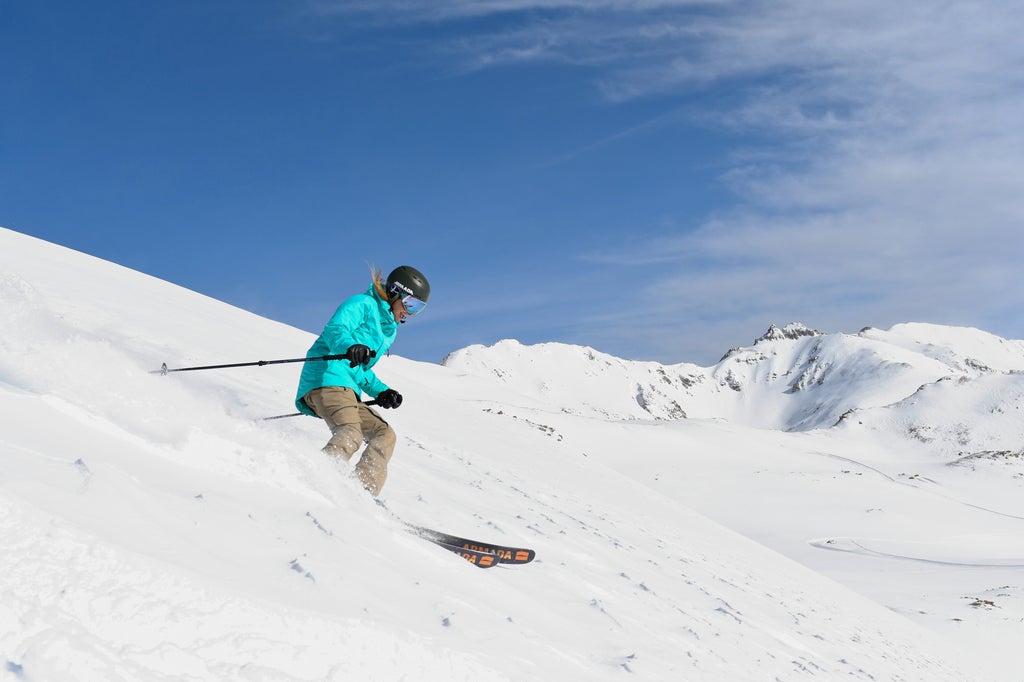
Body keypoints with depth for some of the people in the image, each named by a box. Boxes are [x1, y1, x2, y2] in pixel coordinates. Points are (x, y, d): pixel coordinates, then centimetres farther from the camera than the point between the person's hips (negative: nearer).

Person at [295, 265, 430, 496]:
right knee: (351, 434, -29)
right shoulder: (363, 304, 4)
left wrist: (381, 392, 13)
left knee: (385, 433, 2)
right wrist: (350, 346, -36)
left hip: (347, 389, 9)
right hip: (327, 378, -9)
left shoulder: (388, 331, 29)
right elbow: (334, 329, -14)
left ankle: (364, 492, -12)